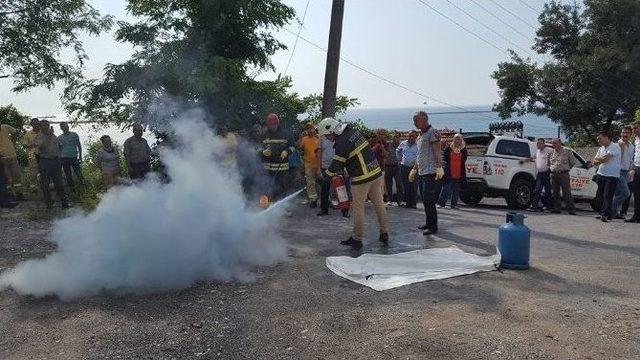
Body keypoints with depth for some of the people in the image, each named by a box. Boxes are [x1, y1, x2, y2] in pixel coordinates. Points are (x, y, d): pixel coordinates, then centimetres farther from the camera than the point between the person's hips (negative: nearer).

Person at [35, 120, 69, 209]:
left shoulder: (53, 136, 13)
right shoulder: (39, 136, -2)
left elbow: (58, 147, 21)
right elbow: (42, 146, -21)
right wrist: (48, 136, -22)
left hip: (55, 161, 4)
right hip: (44, 162, -4)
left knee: (59, 183, 4)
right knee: (45, 185, 3)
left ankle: (64, 201, 7)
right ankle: (49, 203, 11)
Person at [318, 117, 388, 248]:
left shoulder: (342, 144, -19)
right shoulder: (353, 131, 6)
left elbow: (336, 165, -11)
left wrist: (324, 177, 5)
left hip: (362, 179, -8)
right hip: (377, 173, 8)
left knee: (358, 208, 4)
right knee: (379, 203, 14)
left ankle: (356, 239, 13)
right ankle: (384, 234, 23)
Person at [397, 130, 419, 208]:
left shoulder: (418, 145, -5)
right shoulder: (403, 144, 8)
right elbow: (398, 151, 26)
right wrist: (400, 159, 19)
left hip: (413, 167, -4)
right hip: (404, 167, 4)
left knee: (413, 186, -3)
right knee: (405, 186, 7)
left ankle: (413, 203, 3)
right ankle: (407, 202, 15)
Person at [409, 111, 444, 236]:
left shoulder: (432, 132, -9)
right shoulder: (421, 135, 20)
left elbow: (437, 151, -18)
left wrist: (439, 167, -26)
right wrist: (414, 170, 28)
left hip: (431, 173, -9)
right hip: (422, 173, 9)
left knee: (429, 201, -9)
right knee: (425, 200, 13)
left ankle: (433, 226, -4)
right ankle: (428, 223, 22)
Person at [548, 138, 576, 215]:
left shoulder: (567, 152, 3)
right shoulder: (551, 154, 14)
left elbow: (573, 162, 11)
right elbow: (549, 163, 27)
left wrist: (566, 169, 10)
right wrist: (551, 169, 13)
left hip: (564, 175, -4)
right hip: (554, 175, 4)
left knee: (567, 193, -8)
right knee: (555, 193, 6)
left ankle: (571, 209, -6)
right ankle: (557, 208, 13)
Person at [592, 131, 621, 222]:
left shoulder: (615, 146, -9)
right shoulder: (601, 149, 16)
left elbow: (605, 158, -18)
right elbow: (594, 162, 11)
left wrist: (597, 159, 1)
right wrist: (602, 160, -8)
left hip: (612, 175, -8)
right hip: (601, 174, 8)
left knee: (607, 196, -9)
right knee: (600, 195, 9)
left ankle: (605, 214, -9)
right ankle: (603, 213, 16)